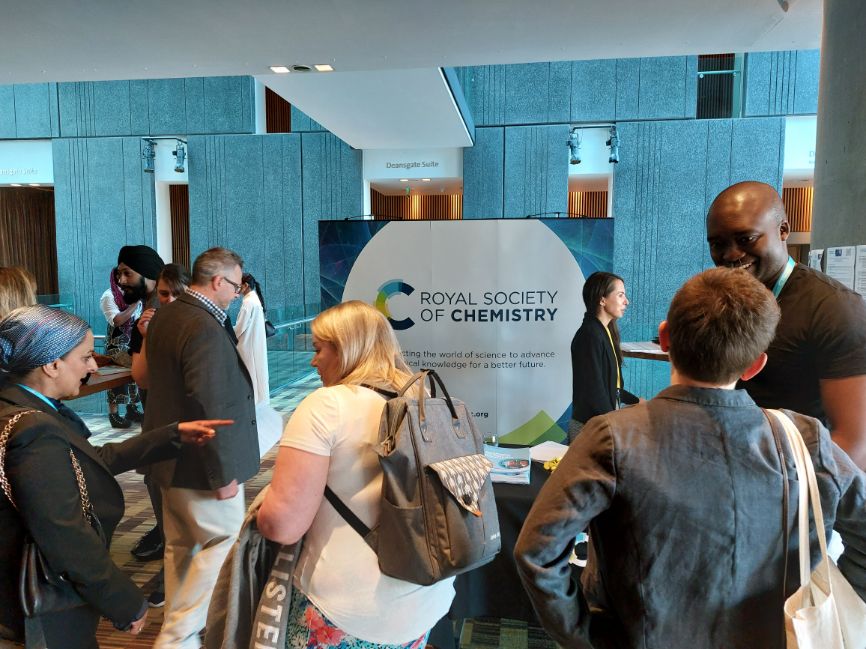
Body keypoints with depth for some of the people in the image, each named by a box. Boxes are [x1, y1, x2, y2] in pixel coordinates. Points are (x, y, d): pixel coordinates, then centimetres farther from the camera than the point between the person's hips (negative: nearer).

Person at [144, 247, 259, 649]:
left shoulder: (163, 316, 5)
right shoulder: (205, 328, -25)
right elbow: (208, 408, -26)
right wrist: (223, 473, -20)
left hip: (169, 455, 10)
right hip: (200, 464, -9)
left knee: (181, 546, 20)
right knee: (225, 542, 7)